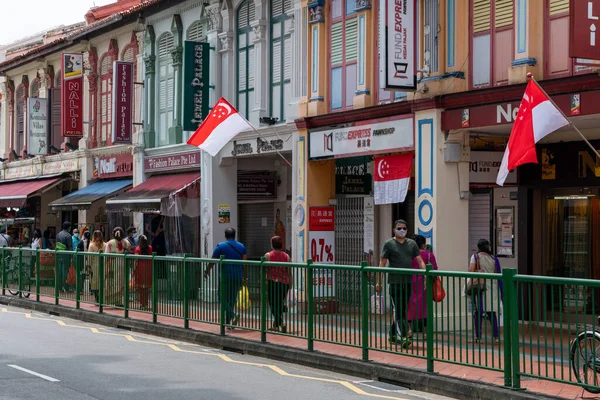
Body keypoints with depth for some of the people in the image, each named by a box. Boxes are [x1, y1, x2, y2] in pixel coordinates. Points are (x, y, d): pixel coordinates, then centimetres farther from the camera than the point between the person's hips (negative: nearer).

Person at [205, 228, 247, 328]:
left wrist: (207, 271, 17)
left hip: (225, 277, -4)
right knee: (232, 299, 12)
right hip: (237, 277, 4)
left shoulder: (220, 246, -2)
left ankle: (233, 315, -21)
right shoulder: (241, 246, 8)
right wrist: (244, 277, 7)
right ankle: (228, 323, 16)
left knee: (223, 298, 3)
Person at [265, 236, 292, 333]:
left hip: (273, 282, -4)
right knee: (280, 304, 17)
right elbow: (289, 272, 6)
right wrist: (290, 285, 13)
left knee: (273, 304, 0)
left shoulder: (268, 255, -4)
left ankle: (282, 324, -17)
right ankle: (275, 326, 24)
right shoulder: (286, 256, 5)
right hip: (284, 283, 4)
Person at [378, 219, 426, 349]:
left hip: (408, 282, 5)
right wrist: (379, 282, -6)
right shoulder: (389, 244, 0)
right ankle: (402, 337, -15)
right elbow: (382, 264, -1)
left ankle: (393, 335, 23)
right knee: (397, 310, -9)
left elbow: (420, 261, 9)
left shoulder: (412, 244, 12)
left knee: (403, 310, 11)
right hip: (395, 282, -5)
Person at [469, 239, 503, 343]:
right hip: (492, 288, 2)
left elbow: (471, 270, -16)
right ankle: (496, 336, 2)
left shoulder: (475, 256, -2)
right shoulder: (493, 258, 4)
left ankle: (478, 337, 8)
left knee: (478, 312, 6)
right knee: (492, 312, 8)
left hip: (479, 287, -2)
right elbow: (498, 274, 4)